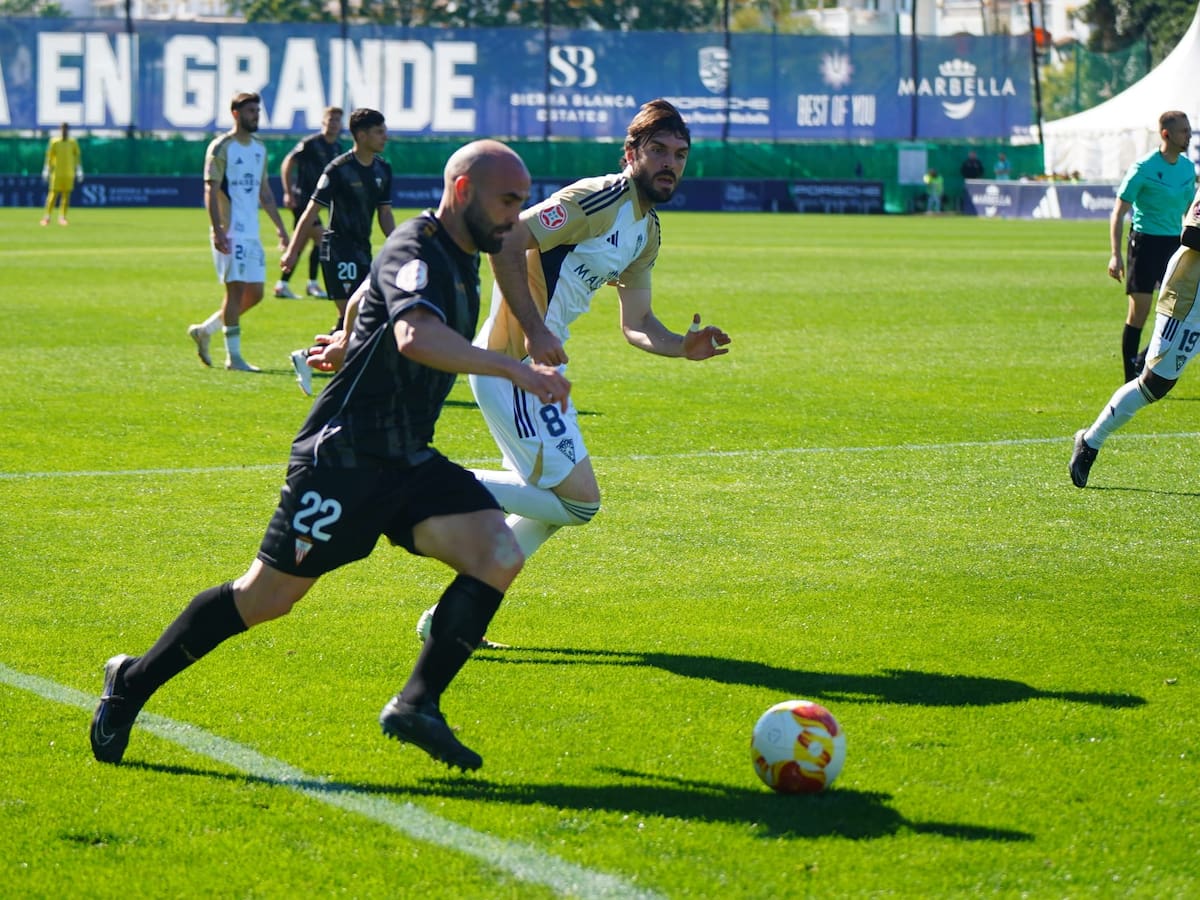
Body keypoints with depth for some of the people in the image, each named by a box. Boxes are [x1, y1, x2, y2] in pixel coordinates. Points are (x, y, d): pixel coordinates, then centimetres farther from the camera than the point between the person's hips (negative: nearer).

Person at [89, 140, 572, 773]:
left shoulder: (460, 260, 14)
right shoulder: (414, 250, -16)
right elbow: (415, 337, -37)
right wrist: (517, 370, -38)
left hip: (407, 460, 9)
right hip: (344, 456, -9)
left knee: (499, 556, -12)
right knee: (264, 599, -3)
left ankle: (416, 706, -8)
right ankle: (131, 684, 16)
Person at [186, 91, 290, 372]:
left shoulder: (259, 149, 15)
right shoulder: (221, 147, -8)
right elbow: (211, 191, -12)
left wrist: (279, 226, 17)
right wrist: (217, 230, -21)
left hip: (252, 233, 8)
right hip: (230, 232, -8)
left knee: (255, 293, 7)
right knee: (236, 289, -8)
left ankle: (205, 330, 21)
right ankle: (233, 356, -3)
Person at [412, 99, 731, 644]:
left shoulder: (647, 232, 15)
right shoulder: (601, 199, -15)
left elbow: (636, 324, 21)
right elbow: (505, 243, -21)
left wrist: (684, 348, 1)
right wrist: (535, 331, -23)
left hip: (538, 364, 10)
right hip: (512, 364, -10)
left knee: (551, 504, 17)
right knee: (579, 500, -13)